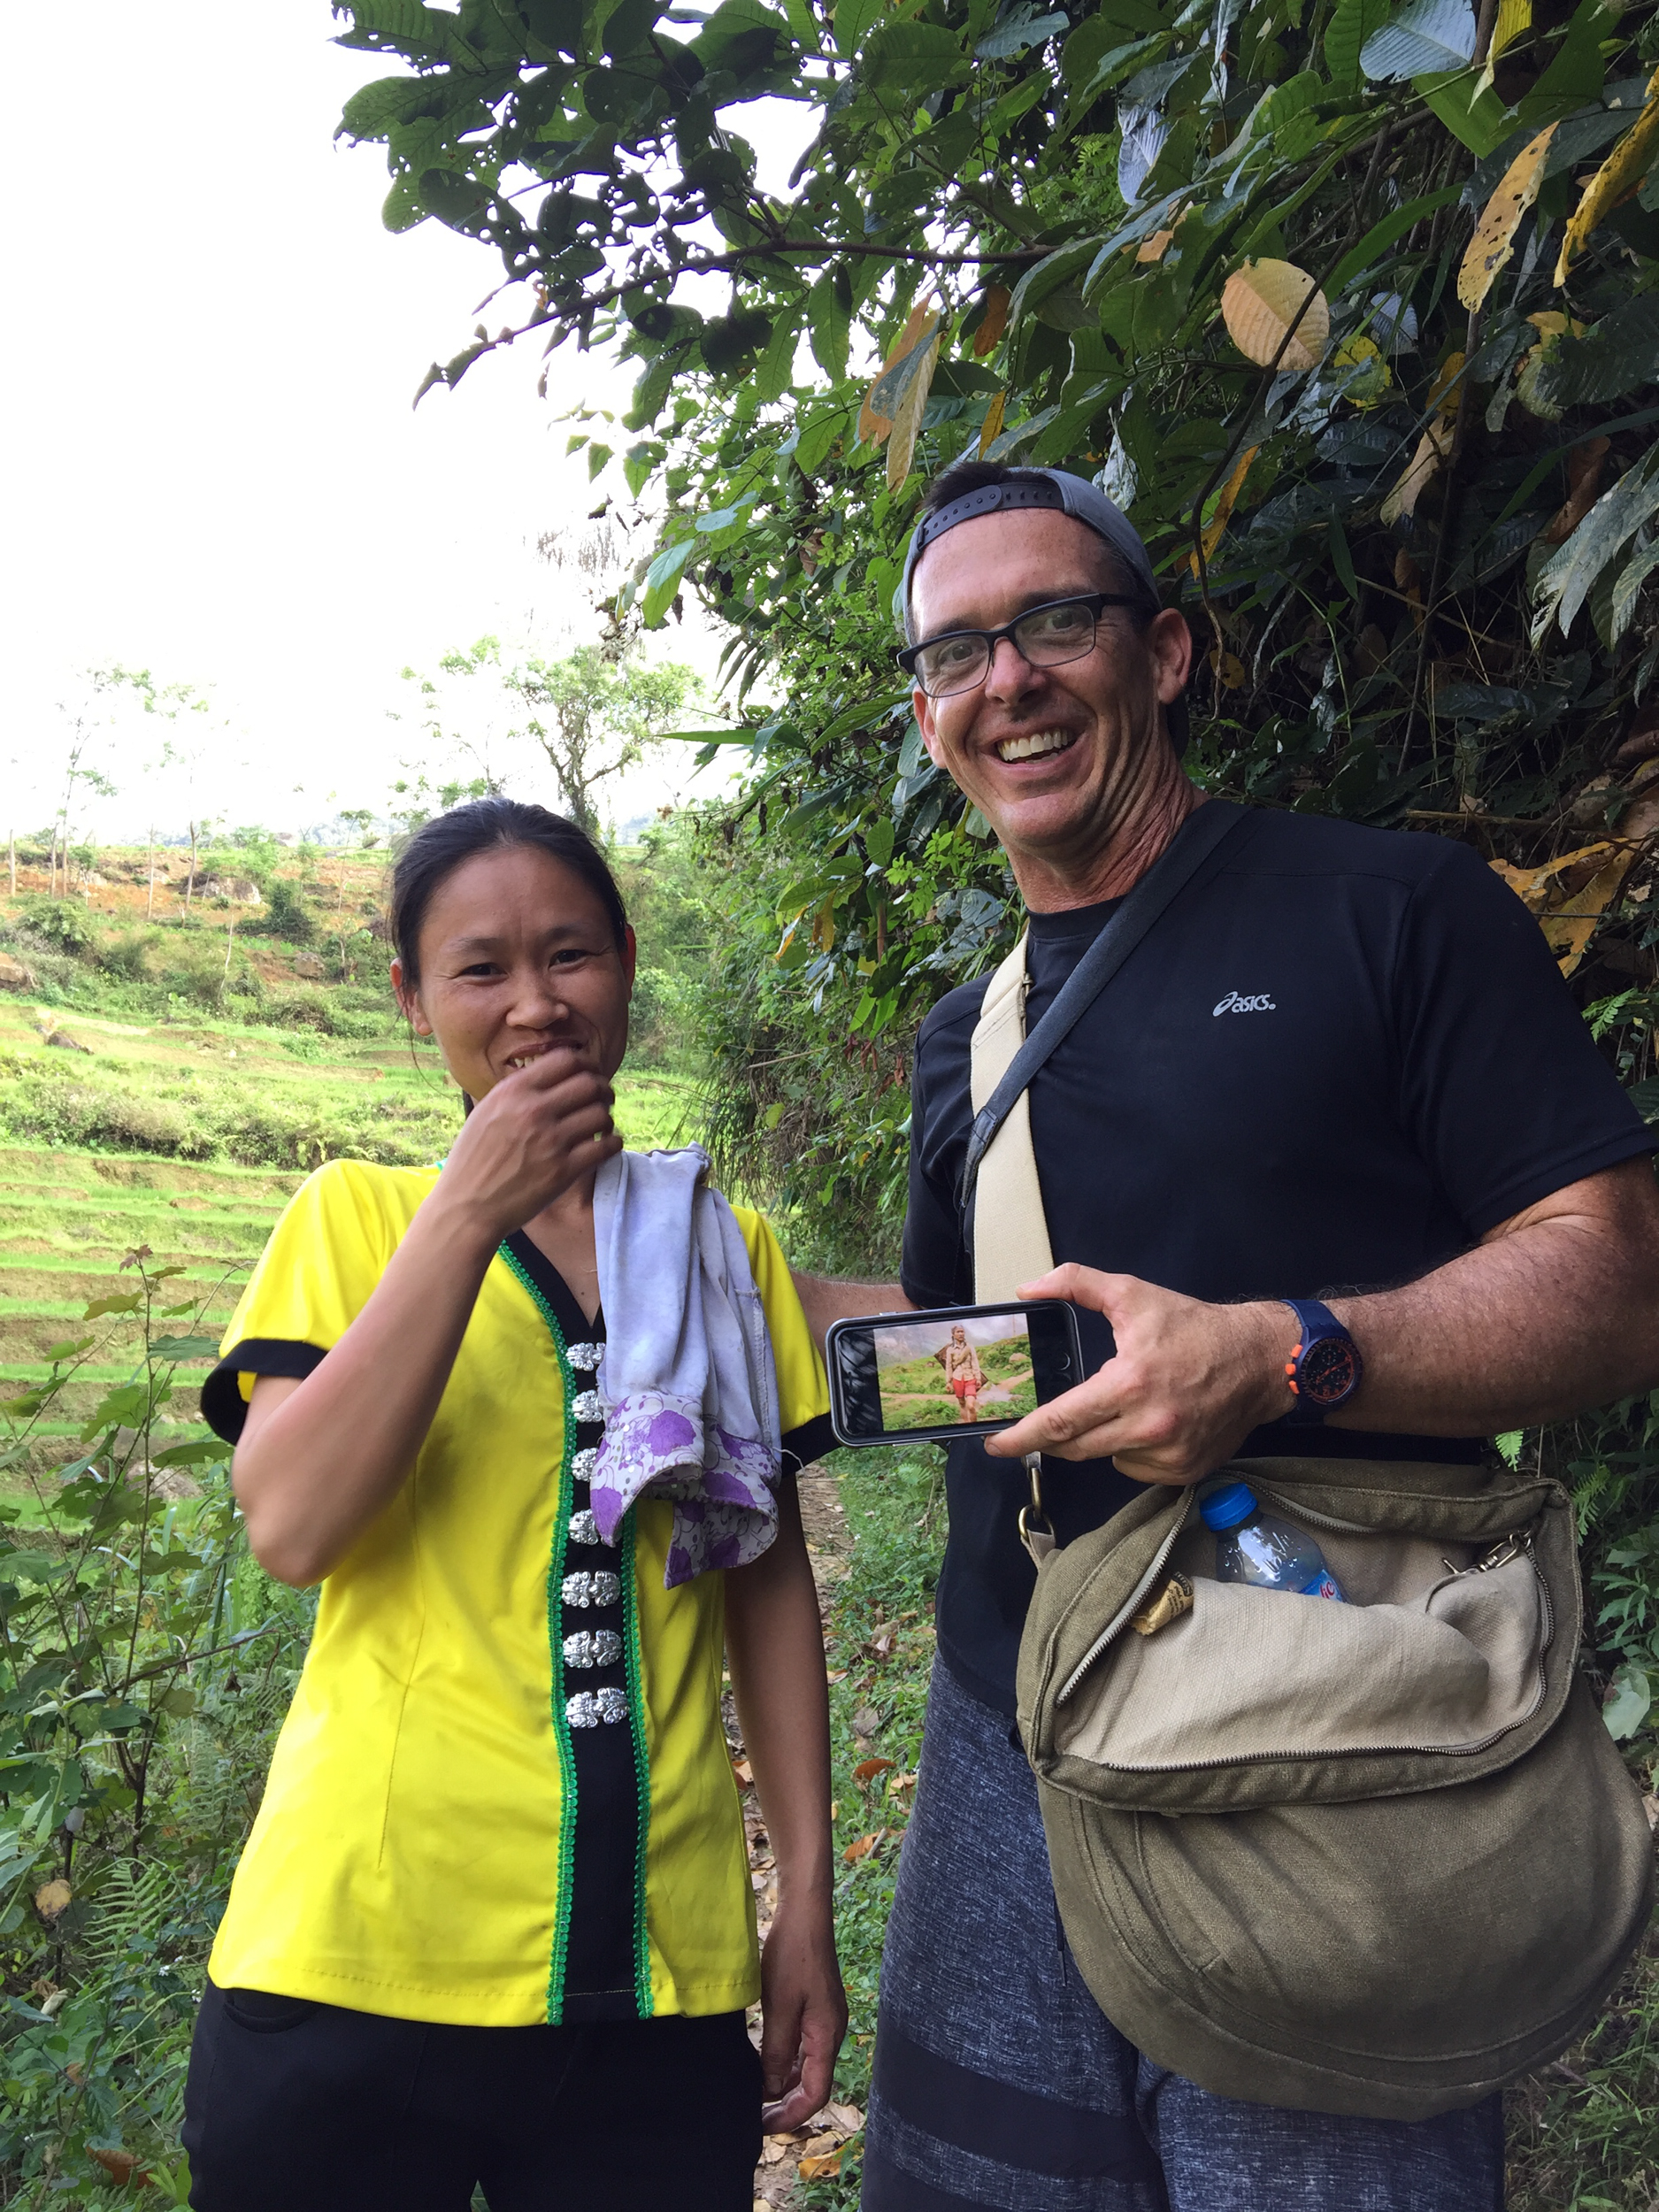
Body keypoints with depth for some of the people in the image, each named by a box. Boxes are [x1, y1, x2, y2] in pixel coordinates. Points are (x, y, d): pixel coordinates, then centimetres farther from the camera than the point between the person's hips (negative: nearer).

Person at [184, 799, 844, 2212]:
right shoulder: (357, 1214, 0)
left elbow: (769, 1576, 7)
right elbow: (292, 1526, -13)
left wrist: (808, 1896, 5)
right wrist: (471, 1211, -16)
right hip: (361, 1959, -1)